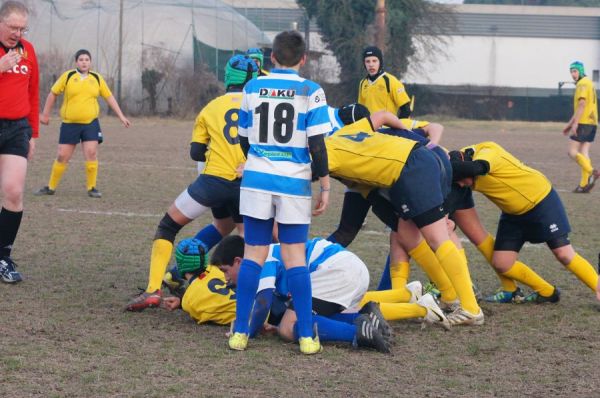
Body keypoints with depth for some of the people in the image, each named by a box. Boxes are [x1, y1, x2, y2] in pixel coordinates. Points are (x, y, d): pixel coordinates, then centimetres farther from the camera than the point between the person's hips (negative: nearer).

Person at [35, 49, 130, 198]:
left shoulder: (97, 78, 4)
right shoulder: (68, 76, -2)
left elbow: (109, 97, 11)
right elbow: (53, 94, 7)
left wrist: (121, 116, 8)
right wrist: (45, 114, 9)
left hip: (90, 123, 1)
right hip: (69, 123, -1)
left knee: (91, 154, -10)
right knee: (62, 157, 2)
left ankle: (91, 188, 2)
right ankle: (51, 187, 16)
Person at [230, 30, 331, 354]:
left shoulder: (253, 88, 5)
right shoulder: (310, 91, -4)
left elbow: (244, 139, 13)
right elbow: (317, 145, -8)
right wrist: (325, 186, 0)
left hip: (256, 180, 2)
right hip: (294, 182, -2)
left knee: (253, 255, 7)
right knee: (295, 257, 4)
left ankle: (240, 331, 4)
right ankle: (306, 336, 2)